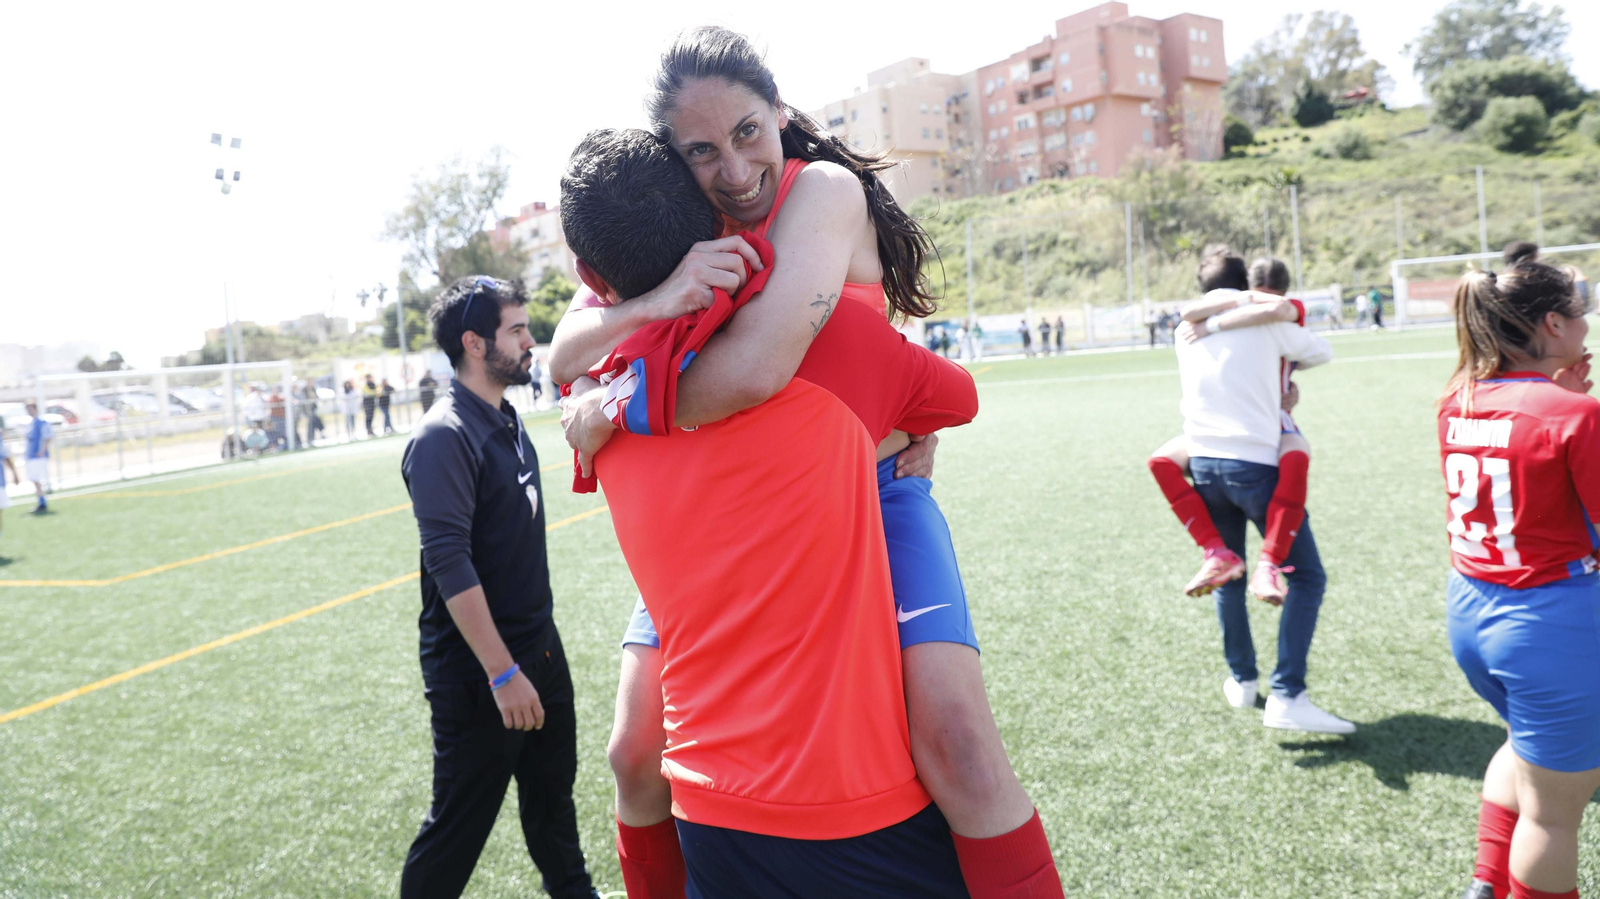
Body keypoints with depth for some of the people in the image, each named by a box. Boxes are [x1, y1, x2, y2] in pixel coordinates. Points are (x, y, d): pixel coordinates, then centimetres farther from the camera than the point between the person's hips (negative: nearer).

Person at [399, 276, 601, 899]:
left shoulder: (508, 424, 8)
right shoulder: (444, 437, -18)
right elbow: (450, 565, -24)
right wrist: (503, 673, -24)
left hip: (539, 647, 8)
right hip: (477, 668, -8)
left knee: (552, 794, 22)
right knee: (460, 819, 5)